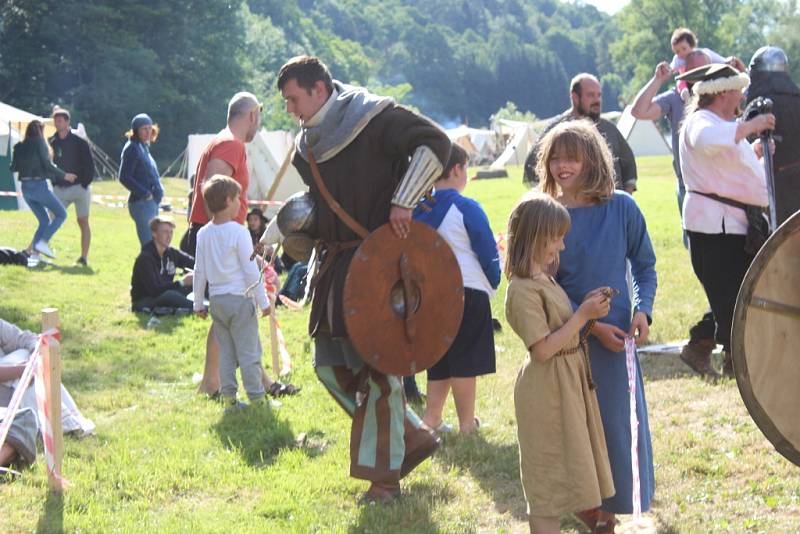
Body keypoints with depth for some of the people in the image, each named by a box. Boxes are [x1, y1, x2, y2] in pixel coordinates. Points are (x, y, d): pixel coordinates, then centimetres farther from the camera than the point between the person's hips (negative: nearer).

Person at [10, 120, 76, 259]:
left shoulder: (19, 147, 9)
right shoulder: (39, 143, -7)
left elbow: (13, 168, 9)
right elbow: (48, 165, -13)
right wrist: (64, 175, -3)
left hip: (25, 187, 7)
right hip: (39, 185, -7)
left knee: (44, 221, 15)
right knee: (61, 214, 3)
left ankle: (33, 251, 3)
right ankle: (43, 242, -12)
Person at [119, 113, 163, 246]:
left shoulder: (144, 147, 17)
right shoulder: (132, 148, -9)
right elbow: (124, 177, -16)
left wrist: (159, 191, 9)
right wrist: (145, 193, -16)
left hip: (152, 202, 9)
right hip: (141, 202, -9)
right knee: (149, 245, -13)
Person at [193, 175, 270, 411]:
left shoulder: (203, 234, 4)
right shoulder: (239, 232, -13)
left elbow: (200, 271, 8)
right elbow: (251, 270, -11)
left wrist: (198, 302, 16)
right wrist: (263, 301, -5)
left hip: (216, 300, 6)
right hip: (240, 298, -6)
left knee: (226, 351, 12)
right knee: (249, 351, 0)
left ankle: (229, 398, 13)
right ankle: (257, 398, 3)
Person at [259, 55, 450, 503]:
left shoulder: (374, 118, -10)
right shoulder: (308, 146, 14)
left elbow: (435, 144, -18)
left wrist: (403, 201, -22)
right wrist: (272, 235, 14)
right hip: (337, 263, 9)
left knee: (375, 365, -6)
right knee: (331, 365, 9)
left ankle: (384, 476, 5)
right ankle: (413, 437, 22)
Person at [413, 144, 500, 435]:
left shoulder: (420, 209, 5)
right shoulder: (466, 209, -12)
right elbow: (489, 254, -7)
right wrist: (493, 283, 10)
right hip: (469, 293, -6)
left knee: (440, 358, 16)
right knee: (465, 361, 2)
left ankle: (431, 417, 14)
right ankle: (467, 423, 8)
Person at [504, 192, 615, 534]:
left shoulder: (543, 279, 8)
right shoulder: (523, 290, -22)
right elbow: (543, 349, -24)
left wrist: (585, 309, 0)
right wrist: (582, 316, -21)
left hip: (570, 381, 10)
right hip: (548, 390, -10)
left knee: (571, 463, 19)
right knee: (549, 471, -1)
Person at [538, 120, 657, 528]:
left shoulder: (622, 208, -5)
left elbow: (644, 265, 6)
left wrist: (642, 309, -11)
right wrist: (591, 325, -12)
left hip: (617, 333, 0)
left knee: (618, 419, 5)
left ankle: (612, 504, 22)